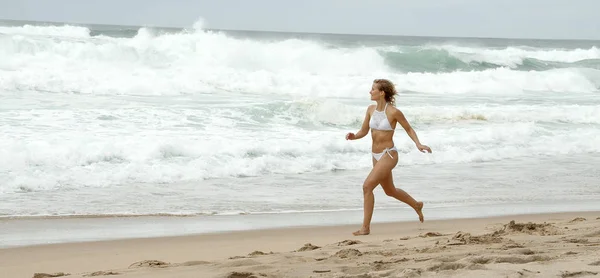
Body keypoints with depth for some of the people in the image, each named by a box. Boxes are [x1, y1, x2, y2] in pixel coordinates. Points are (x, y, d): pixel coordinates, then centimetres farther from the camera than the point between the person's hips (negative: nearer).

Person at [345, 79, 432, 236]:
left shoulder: (394, 112, -16)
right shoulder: (371, 109, 2)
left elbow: (409, 129, -2)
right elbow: (364, 131, 7)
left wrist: (418, 144, -15)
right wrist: (353, 136, -14)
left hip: (388, 155, -8)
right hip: (376, 156, 8)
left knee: (367, 186, -19)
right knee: (390, 191, 23)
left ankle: (366, 227, -13)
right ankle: (417, 205, 49)